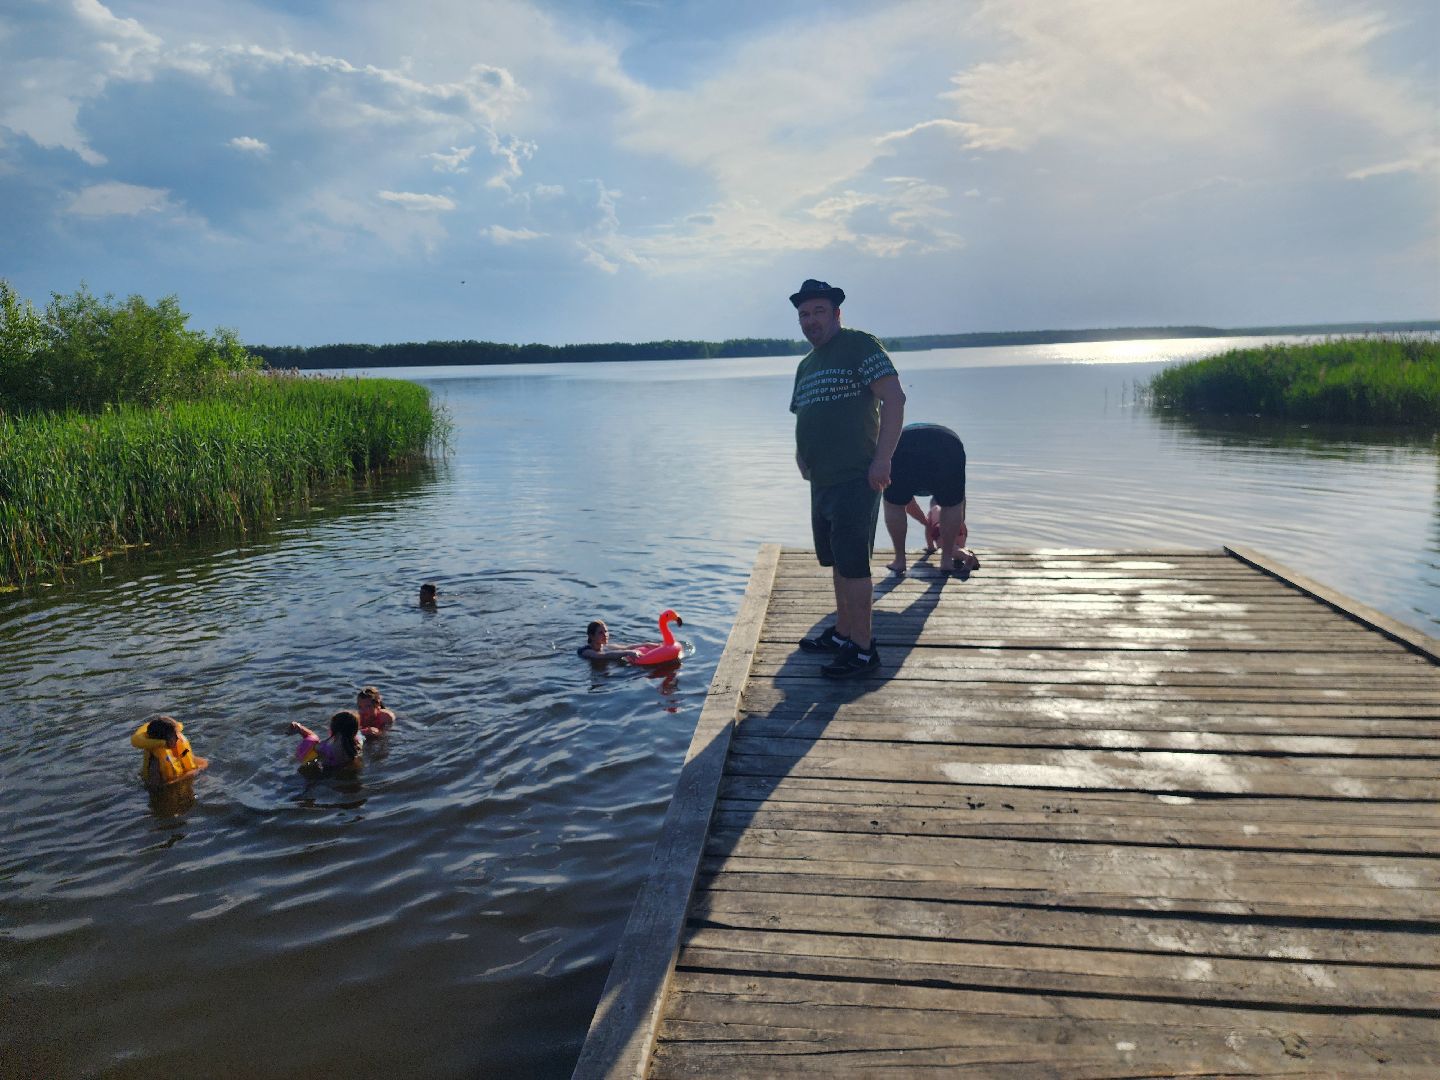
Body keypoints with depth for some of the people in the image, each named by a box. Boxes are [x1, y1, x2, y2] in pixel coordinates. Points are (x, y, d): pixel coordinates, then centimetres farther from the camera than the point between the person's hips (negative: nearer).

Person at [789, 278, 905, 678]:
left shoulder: (859, 345, -7)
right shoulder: (806, 365, 19)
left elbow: (894, 398, -16)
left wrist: (882, 459, -21)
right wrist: (803, 455, 11)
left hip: (856, 479, -9)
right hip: (822, 481, 9)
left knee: (852, 563, -7)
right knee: (837, 561, 16)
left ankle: (863, 650, 1)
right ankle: (842, 633, 28)